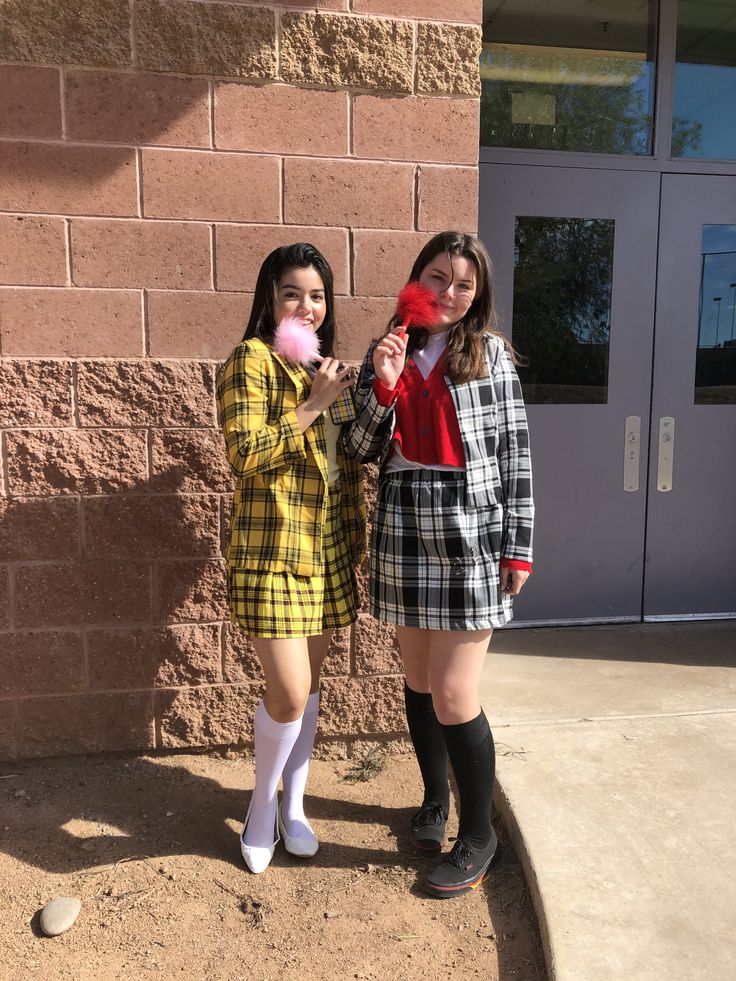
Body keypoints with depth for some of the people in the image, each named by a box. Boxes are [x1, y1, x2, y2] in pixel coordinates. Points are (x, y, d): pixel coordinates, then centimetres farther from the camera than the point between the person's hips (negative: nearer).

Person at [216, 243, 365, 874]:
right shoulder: (252, 360, -7)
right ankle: (263, 806, 24)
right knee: (289, 695, -5)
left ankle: (293, 804, 34)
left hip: (329, 548, 7)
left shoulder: (325, 365, 15)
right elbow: (245, 453, -17)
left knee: (309, 685, 14)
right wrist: (313, 406, -17)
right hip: (273, 549, -6)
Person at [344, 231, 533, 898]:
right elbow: (363, 450, 2)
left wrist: (519, 545, -5)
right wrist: (383, 386, -14)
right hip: (404, 535, 4)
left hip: (471, 537, -3)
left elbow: (515, 453, -1)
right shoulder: (385, 353, 7)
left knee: (453, 694, -3)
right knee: (418, 678, 16)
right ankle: (435, 799, 40)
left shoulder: (490, 353, 0)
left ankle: (478, 835, 20)